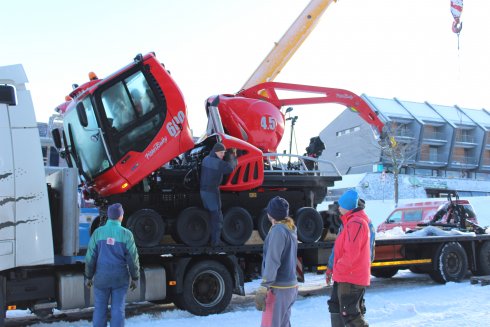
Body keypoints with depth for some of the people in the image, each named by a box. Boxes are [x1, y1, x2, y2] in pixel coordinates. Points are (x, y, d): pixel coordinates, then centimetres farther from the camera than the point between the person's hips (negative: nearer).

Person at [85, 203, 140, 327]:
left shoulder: (98, 232, -4)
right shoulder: (126, 234, -7)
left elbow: (90, 257, -2)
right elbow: (133, 258, -5)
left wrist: (88, 276, 10)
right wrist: (135, 278, 6)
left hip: (101, 277, 1)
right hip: (120, 278, -1)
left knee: (100, 309, 10)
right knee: (118, 309, 5)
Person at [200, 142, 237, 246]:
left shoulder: (206, 159, 8)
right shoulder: (218, 163, -18)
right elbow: (230, 167, -17)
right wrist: (233, 156, 0)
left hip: (203, 190, 8)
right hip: (212, 192, -8)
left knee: (208, 214, 19)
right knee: (217, 217, 1)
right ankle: (215, 241, 4)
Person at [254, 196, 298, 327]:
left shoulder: (278, 230, -15)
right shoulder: (290, 229, 12)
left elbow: (272, 262, -23)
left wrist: (264, 287, -25)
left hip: (279, 288, -9)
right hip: (291, 286, 9)